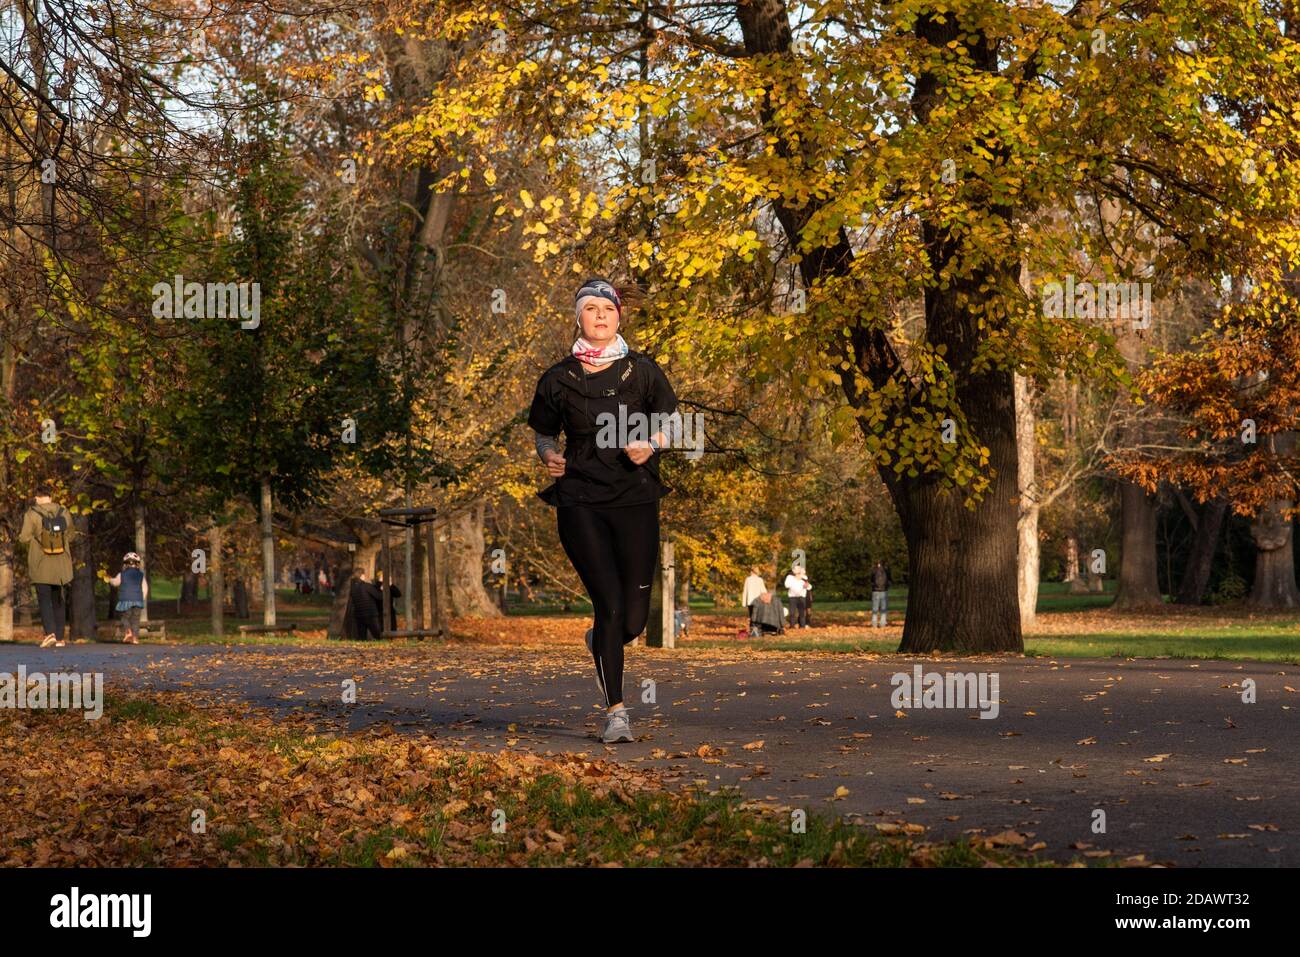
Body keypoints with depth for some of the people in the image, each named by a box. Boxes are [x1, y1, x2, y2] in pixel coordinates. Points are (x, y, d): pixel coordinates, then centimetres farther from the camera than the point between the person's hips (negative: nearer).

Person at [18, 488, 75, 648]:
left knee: (44, 600, -1)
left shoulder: (32, 514, -12)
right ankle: (59, 638, 13)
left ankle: (50, 633, -20)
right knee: (58, 600, 14)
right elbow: (70, 536, 9)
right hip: (60, 565, 3)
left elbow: (24, 538, -13)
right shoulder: (64, 513, -1)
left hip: (40, 564, -3)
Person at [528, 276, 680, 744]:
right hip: (580, 502, -1)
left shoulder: (642, 370, 6)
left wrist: (649, 445, -10)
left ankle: (599, 642, 37)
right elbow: (542, 433, 16)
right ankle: (615, 713, -2)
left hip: (635, 499, 1)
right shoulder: (558, 379, 6)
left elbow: (669, 423, 12)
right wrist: (548, 456, -6)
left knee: (634, 619, -1)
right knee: (610, 603, -12)